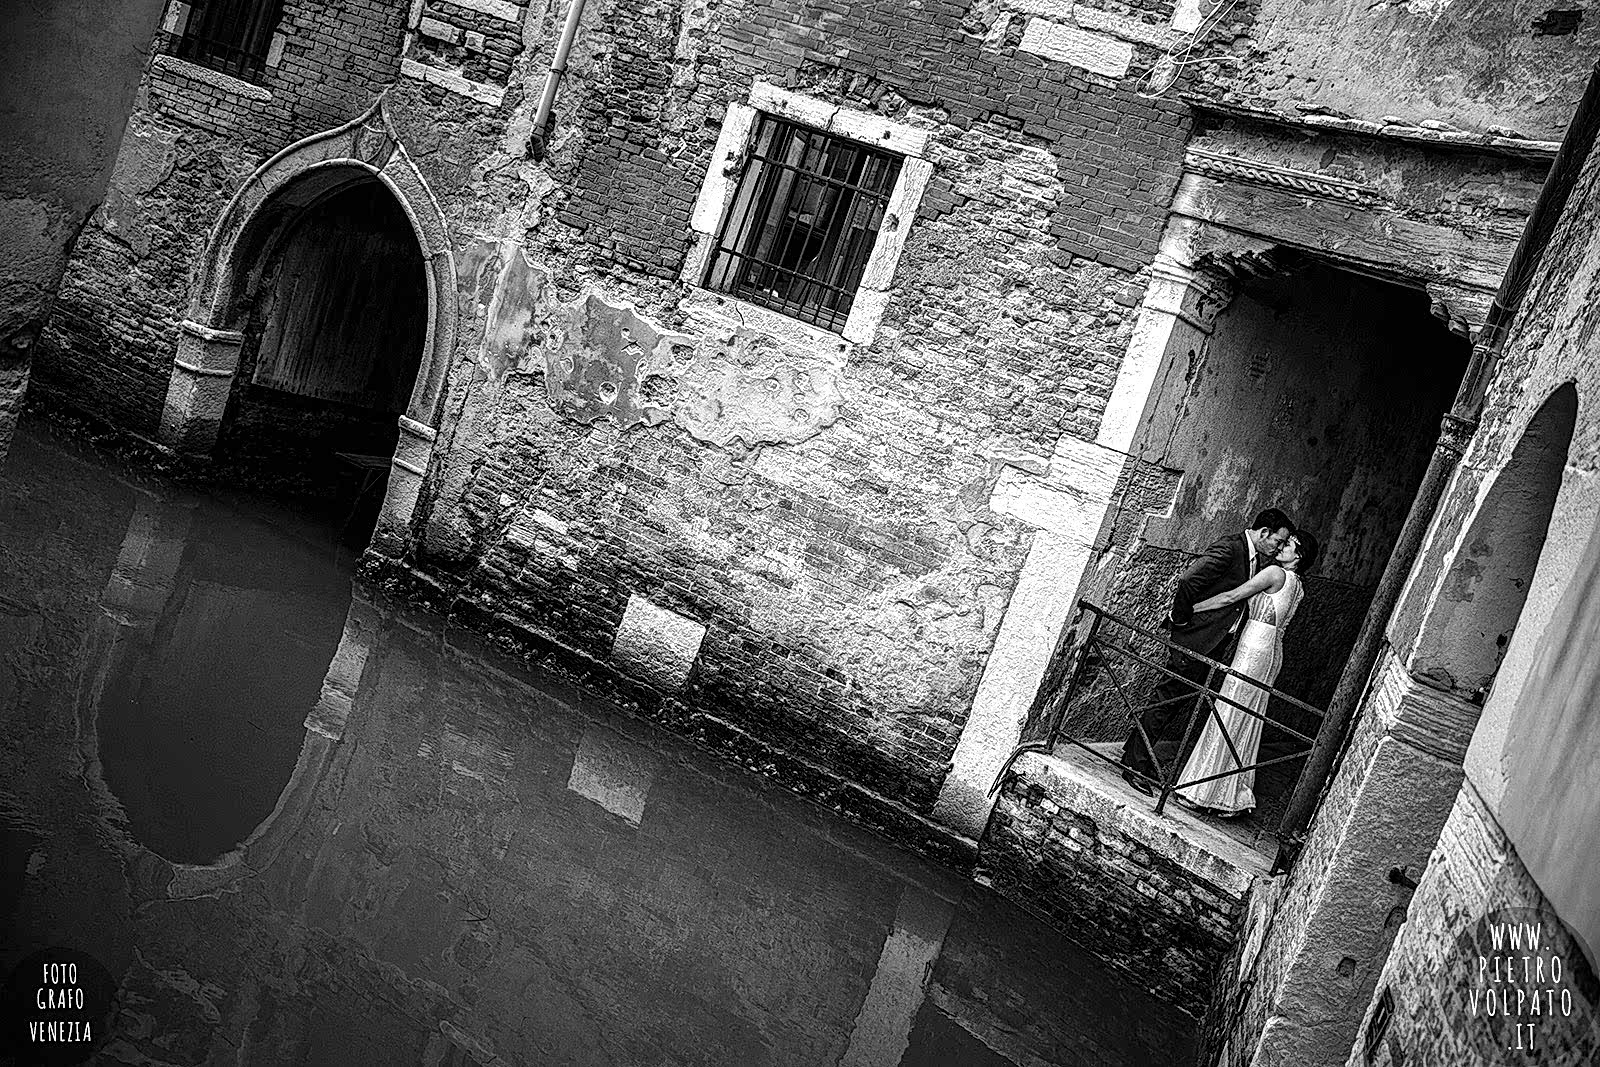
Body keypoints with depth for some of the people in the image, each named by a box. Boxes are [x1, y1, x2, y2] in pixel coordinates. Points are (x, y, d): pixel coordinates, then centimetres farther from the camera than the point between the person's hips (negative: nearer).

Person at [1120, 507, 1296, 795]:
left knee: (1185, 706, 10)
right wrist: (1180, 618, -15)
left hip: (1213, 644, 9)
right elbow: (1187, 581, -26)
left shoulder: (1254, 559, 13)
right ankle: (1134, 764, 4)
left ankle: (1152, 764, 18)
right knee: (1165, 701, -3)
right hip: (1195, 639, -9)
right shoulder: (1229, 548, -18)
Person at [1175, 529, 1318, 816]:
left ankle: (1210, 792, 1)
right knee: (1246, 721, 12)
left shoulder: (1276, 573, -10)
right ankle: (1236, 793, 16)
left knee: (1228, 717, -3)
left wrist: (1188, 609, -7)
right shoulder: (1296, 585, 16)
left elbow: (1231, 597, -12)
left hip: (1255, 650, -9)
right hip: (1271, 652, 9)